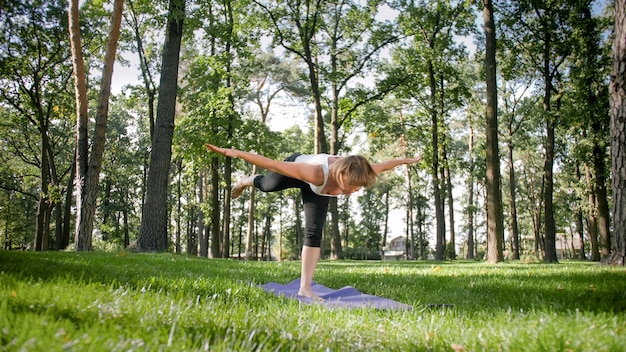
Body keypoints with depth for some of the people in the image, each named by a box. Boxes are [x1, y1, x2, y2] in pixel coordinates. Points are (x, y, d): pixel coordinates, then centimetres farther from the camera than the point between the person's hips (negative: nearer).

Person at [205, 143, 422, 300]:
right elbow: (272, 164, -47)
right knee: (266, 185, 28)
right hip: (296, 165, -3)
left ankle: (305, 288, 0)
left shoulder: (357, 175, -37)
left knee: (314, 233, -7)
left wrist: (406, 160, 3)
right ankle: (247, 181, 65)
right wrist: (234, 153, -45)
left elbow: (381, 166, -15)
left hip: (315, 190, 3)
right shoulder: (316, 174, -50)